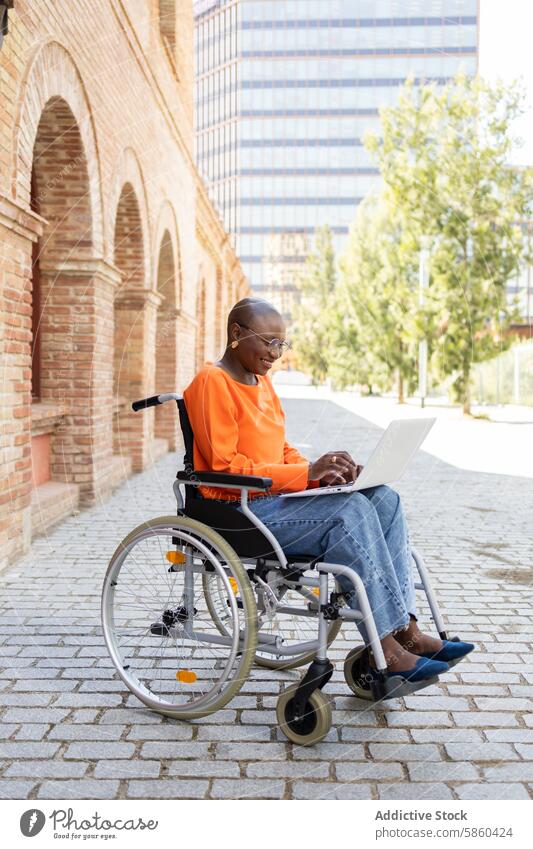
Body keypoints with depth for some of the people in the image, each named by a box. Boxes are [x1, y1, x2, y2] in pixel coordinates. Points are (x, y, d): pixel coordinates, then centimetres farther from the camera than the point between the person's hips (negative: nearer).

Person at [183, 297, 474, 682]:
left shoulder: (262, 381, 17)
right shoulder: (211, 382, -11)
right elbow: (225, 466, -18)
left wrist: (323, 472, -3)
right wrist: (308, 473, -21)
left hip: (275, 498, 9)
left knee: (384, 499, -8)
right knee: (350, 511, -27)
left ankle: (405, 630, -12)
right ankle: (385, 649, -21)